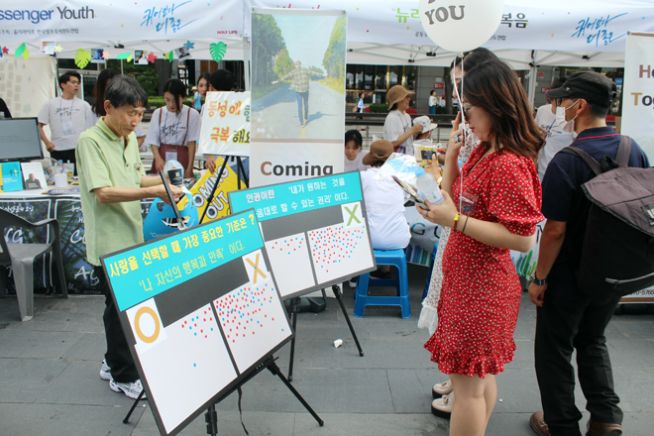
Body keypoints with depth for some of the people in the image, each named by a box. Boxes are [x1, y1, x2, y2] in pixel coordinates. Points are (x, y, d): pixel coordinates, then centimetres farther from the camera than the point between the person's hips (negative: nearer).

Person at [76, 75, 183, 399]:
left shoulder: (129, 138, 8)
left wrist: (164, 181, 1)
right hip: (109, 242, -8)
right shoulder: (90, 141, -16)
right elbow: (103, 192, -23)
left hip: (131, 236, 8)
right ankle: (123, 376, 20)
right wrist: (153, 192, -29)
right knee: (120, 308, 3)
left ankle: (114, 362, 36)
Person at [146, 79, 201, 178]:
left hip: (181, 159, -2)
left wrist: (189, 168, -5)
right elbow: (153, 140, 4)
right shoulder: (158, 113, 2)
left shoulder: (192, 114, -6)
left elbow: (192, 143, -2)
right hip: (162, 158, 2)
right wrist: (158, 158, -15)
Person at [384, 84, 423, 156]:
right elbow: (393, 143, -21)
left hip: (408, 156, 7)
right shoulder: (391, 118, -15)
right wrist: (412, 131, -16)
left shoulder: (407, 116, 10)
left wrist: (416, 132, 0)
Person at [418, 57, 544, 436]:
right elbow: (456, 198, 15)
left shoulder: (508, 165, -22)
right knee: (480, 374, 21)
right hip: (469, 278, 9)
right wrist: (452, 153, 4)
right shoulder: (483, 152, 7)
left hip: (480, 286, -9)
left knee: (468, 380, 3)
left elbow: (523, 239, -25)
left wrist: (454, 220, -27)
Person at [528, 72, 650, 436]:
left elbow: (556, 230, -23)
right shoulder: (636, 152, -3)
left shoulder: (567, 162, -24)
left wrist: (539, 279, -11)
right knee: (593, 340, 27)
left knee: (555, 350, 14)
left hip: (570, 276, -6)